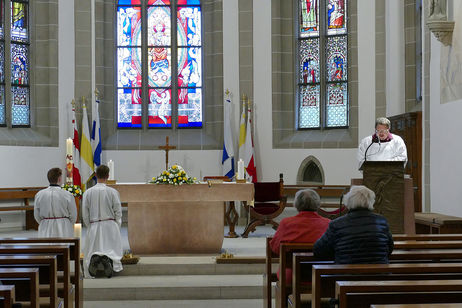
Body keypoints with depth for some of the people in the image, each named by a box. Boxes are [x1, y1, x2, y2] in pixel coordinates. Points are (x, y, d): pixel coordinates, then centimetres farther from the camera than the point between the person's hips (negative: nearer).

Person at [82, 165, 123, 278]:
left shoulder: (88, 193, -2)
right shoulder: (113, 192, -7)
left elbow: (85, 215, 2)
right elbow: (118, 212, -3)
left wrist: (90, 227, 14)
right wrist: (117, 229, 10)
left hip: (93, 226, 1)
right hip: (110, 226, -1)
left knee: (92, 251, 10)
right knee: (112, 249, 7)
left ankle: (95, 258, -21)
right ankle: (107, 259, -24)